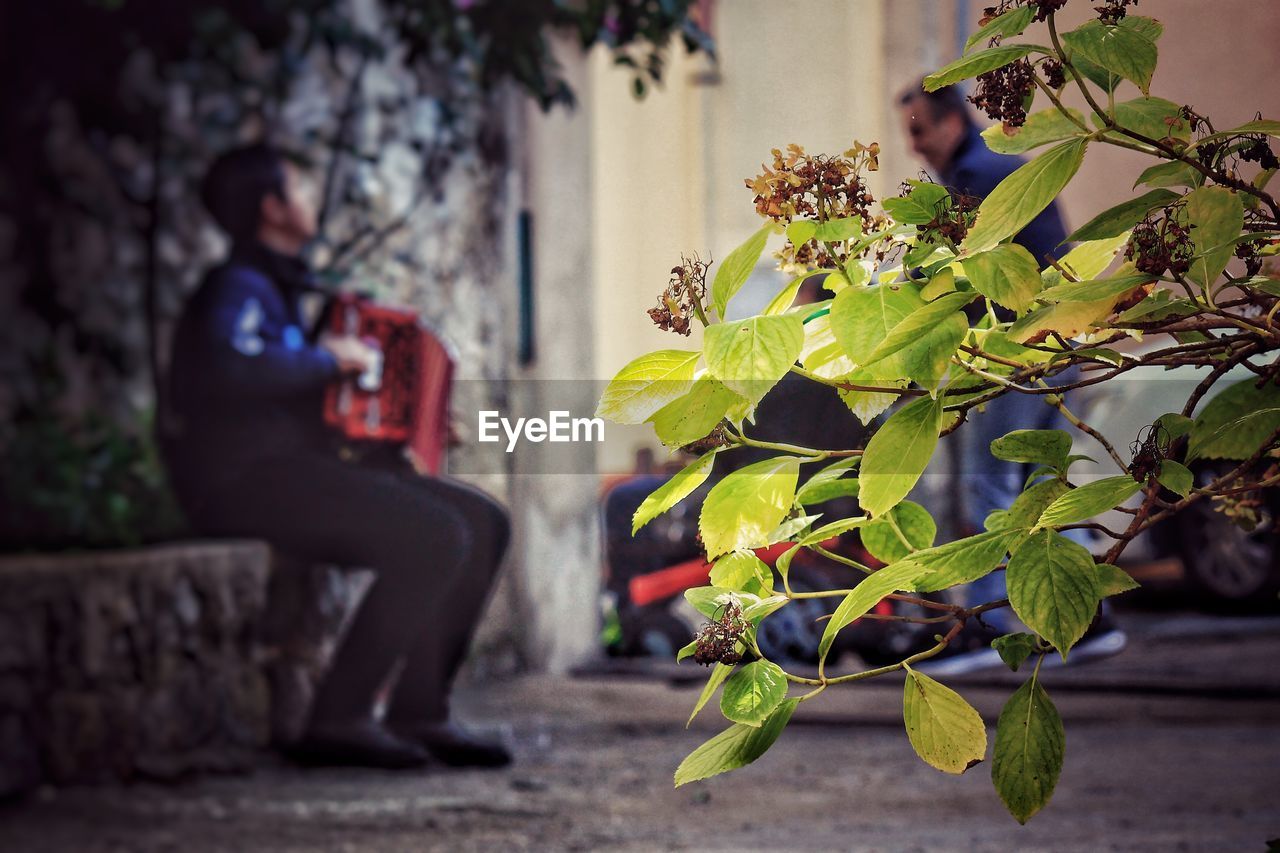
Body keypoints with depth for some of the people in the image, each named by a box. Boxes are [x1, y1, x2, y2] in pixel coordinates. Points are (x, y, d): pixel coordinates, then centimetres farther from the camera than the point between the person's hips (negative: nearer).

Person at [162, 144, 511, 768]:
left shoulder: (278, 288, 23)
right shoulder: (237, 288, -9)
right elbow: (230, 367, -31)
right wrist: (326, 358, -18)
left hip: (293, 466, 10)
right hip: (246, 479, -10)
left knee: (484, 523, 1)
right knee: (435, 539, -25)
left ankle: (419, 712, -1)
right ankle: (340, 718, -21)